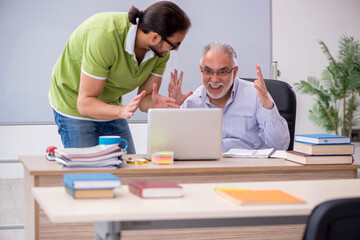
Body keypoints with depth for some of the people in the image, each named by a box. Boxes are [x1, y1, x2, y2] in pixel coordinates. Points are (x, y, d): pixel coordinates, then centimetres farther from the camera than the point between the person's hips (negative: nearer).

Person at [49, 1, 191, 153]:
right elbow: (85, 103, -33)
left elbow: (144, 100, -9)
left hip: (109, 106, 6)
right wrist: (123, 111, -49)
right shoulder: (104, 36, -35)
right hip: (74, 105, -6)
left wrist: (154, 104, -32)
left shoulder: (160, 49, -16)